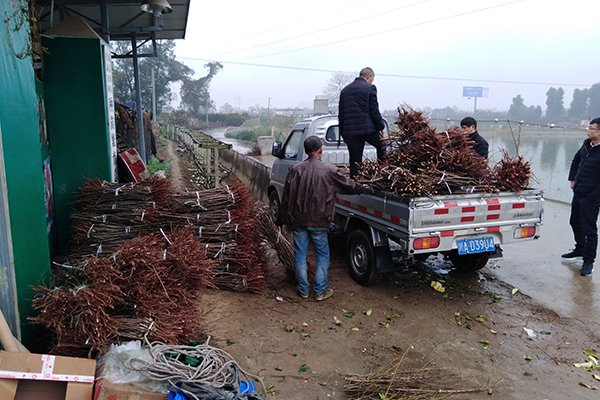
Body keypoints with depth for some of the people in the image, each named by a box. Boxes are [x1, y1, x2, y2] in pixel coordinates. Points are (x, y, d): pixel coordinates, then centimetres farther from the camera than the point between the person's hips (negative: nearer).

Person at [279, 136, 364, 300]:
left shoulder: (295, 170, -2)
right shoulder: (329, 170, -7)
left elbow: (286, 197, 2)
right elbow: (348, 185, 6)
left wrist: (282, 218, 12)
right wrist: (361, 188, 27)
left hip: (298, 220, 2)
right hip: (318, 222, -2)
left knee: (300, 255, 13)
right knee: (323, 255, 12)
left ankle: (303, 290, 21)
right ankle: (320, 291, 17)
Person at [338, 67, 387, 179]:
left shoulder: (345, 90, 17)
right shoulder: (369, 88, 0)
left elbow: (341, 115, 17)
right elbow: (374, 111, -7)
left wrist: (343, 134, 20)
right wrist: (382, 128, -2)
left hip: (350, 132, 5)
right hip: (368, 129, -4)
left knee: (355, 163, 6)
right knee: (382, 146, 20)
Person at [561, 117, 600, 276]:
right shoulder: (587, 145, 5)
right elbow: (576, 160, 23)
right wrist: (573, 179, 16)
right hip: (578, 193, 9)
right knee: (575, 222, 22)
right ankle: (580, 249, 42)